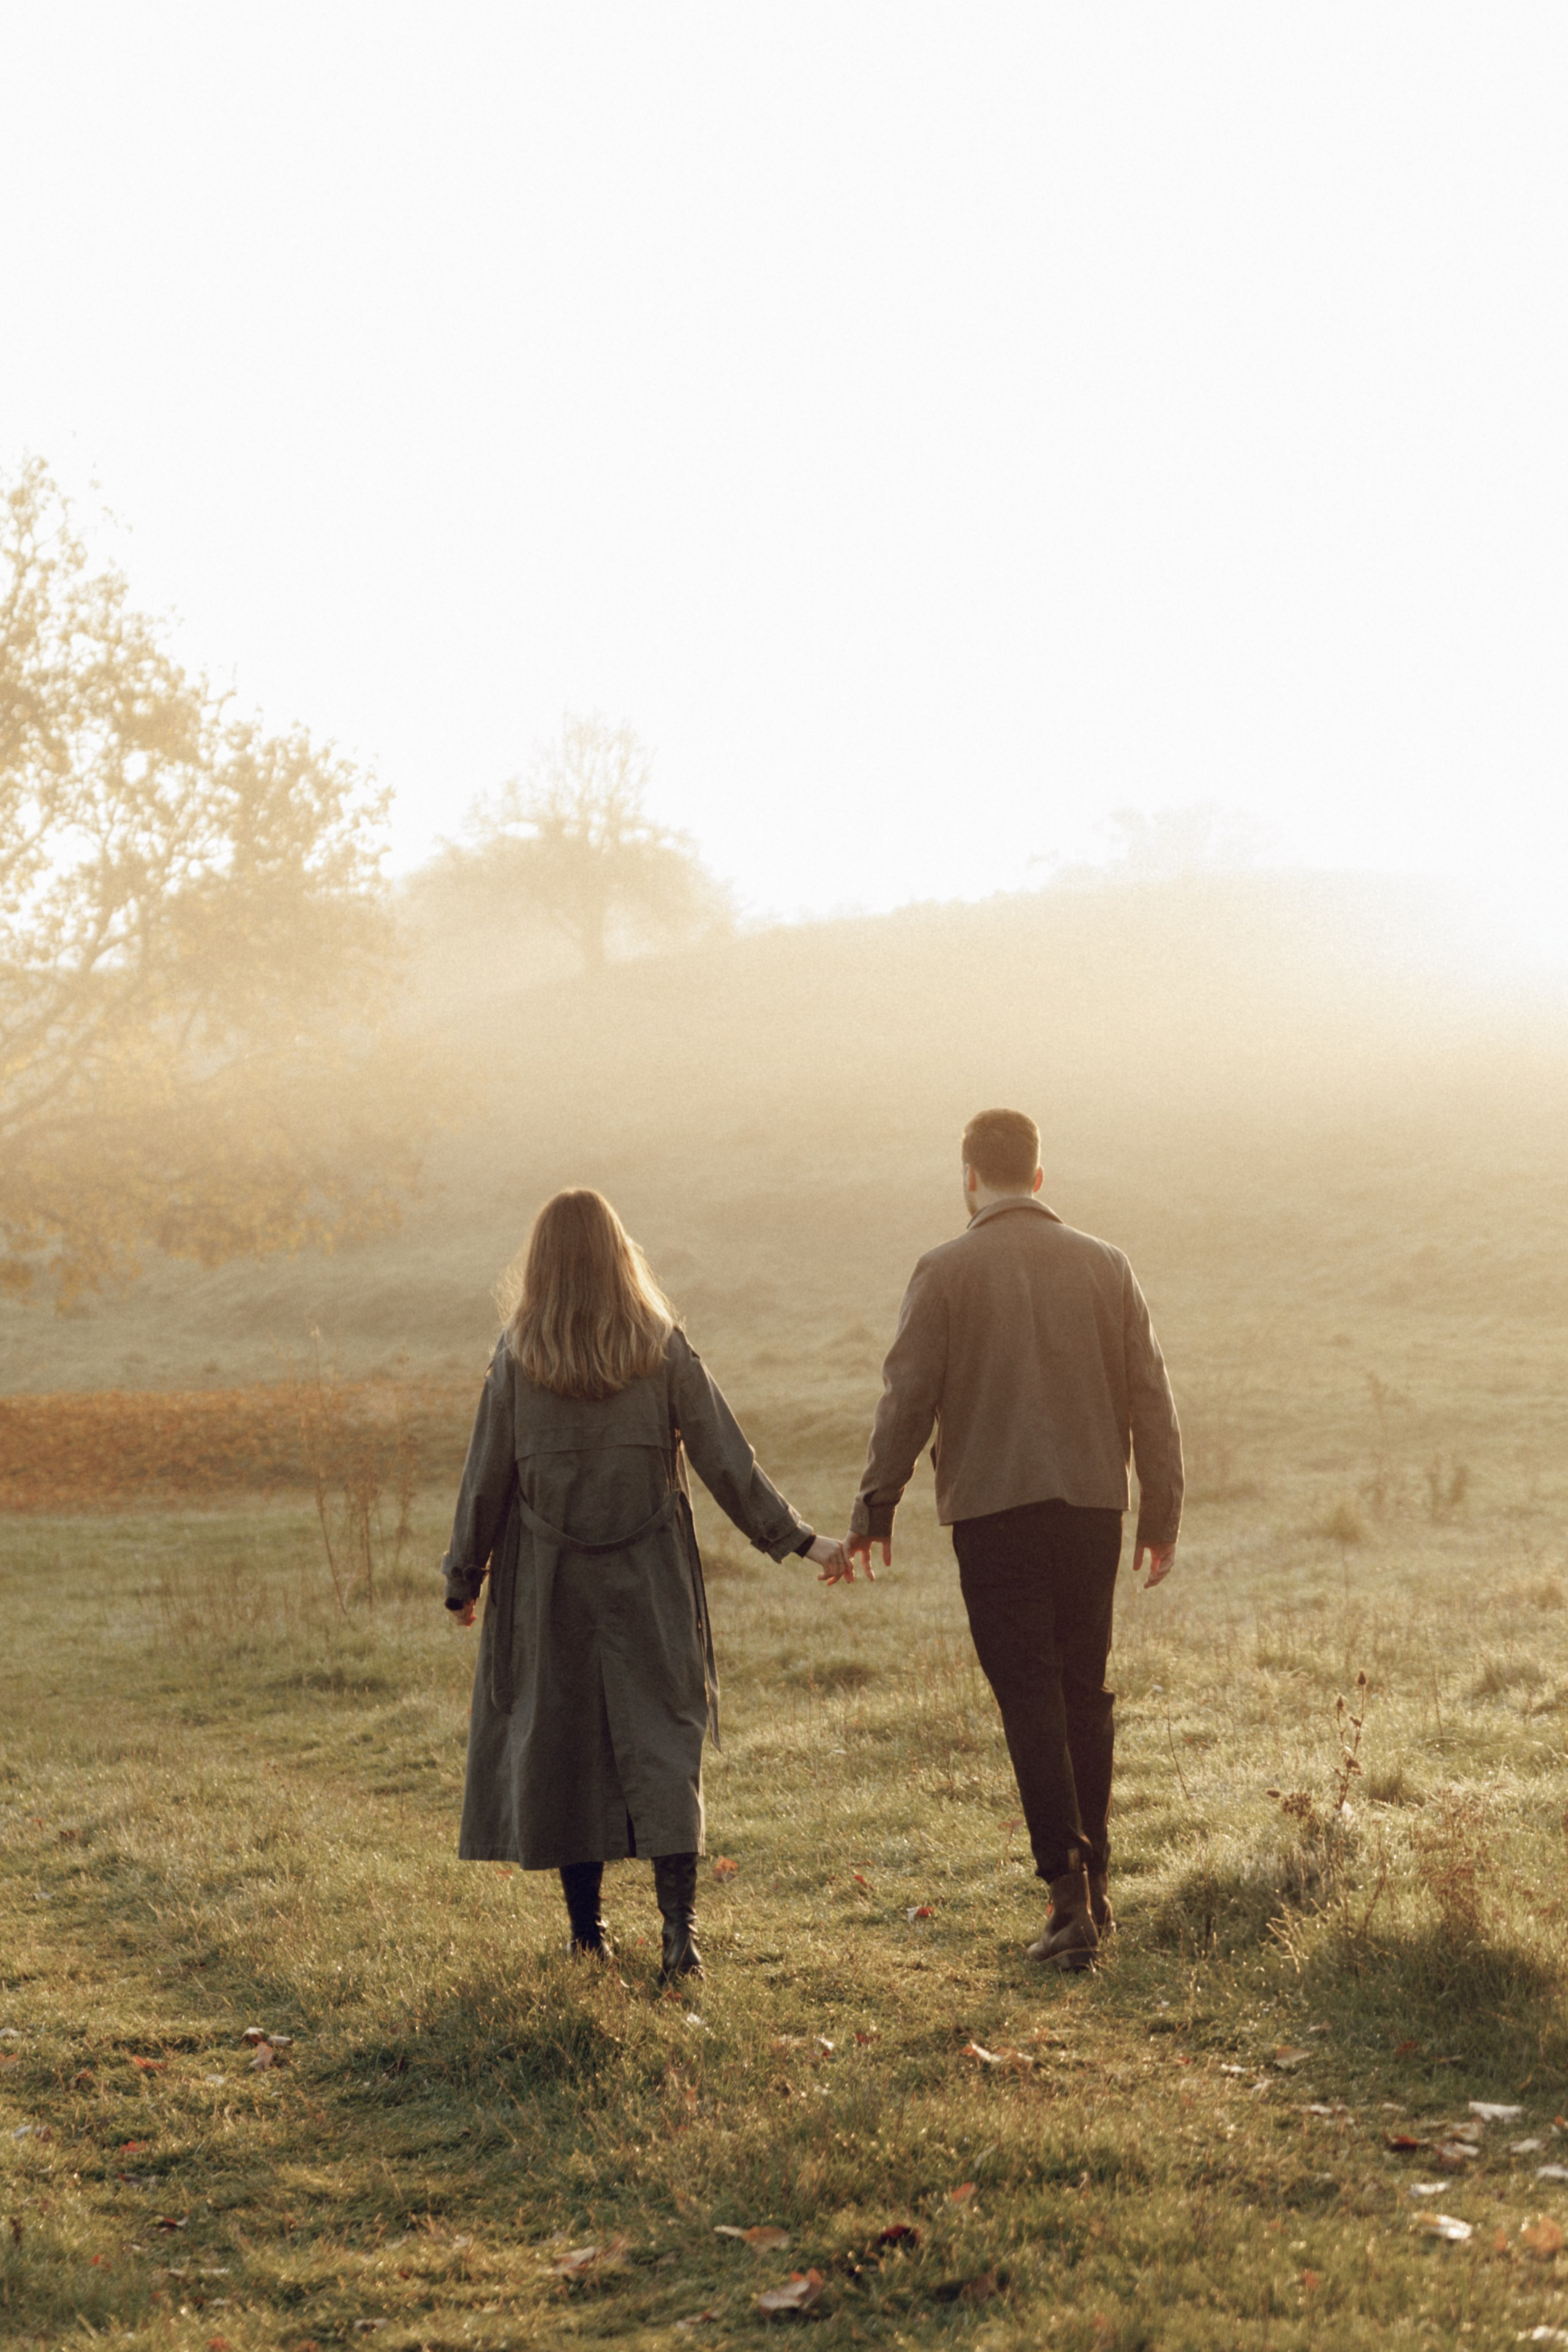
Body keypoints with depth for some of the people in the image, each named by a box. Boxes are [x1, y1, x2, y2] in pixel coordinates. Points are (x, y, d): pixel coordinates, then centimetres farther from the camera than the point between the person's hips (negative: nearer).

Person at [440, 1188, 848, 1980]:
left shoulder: (517, 1358, -6)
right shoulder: (663, 1349, -4)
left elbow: (486, 1478, -2)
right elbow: (725, 1461, -4)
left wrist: (463, 1578, 10)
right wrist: (799, 1540, 3)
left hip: (550, 1584, 0)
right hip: (649, 1583, 0)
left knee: (559, 1737, 11)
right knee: (662, 1737, 3)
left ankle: (586, 1927, 17)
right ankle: (679, 1923, -9)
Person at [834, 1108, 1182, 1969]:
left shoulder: (945, 1272, -5)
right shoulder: (1104, 1266, 5)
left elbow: (907, 1399, -6)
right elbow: (1150, 1398, 6)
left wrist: (874, 1509, 4)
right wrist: (1162, 1513, 13)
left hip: (994, 1513, -3)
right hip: (1091, 1508, 3)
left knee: (1030, 1699, -1)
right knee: (1084, 1694, 15)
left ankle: (1069, 1896, -6)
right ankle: (1095, 1882, 23)